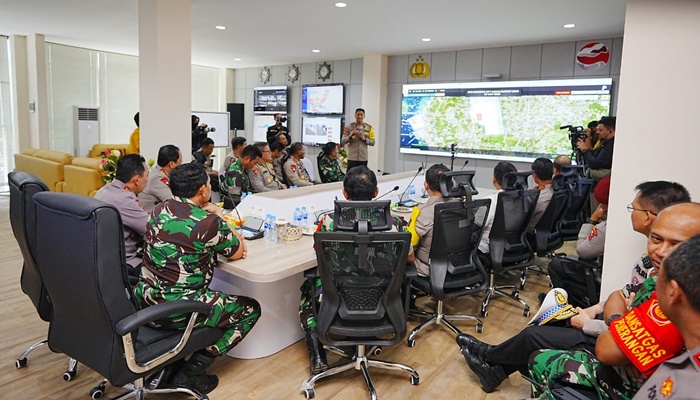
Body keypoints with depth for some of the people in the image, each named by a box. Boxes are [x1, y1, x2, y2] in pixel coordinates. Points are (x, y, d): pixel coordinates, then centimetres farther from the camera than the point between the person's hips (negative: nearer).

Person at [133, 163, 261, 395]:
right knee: (251, 309, 10)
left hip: (145, 302, 8)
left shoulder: (158, 211, 3)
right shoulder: (208, 221, -18)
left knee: (210, 296, 34)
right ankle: (191, 372, 5)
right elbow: (238, 252, -1)